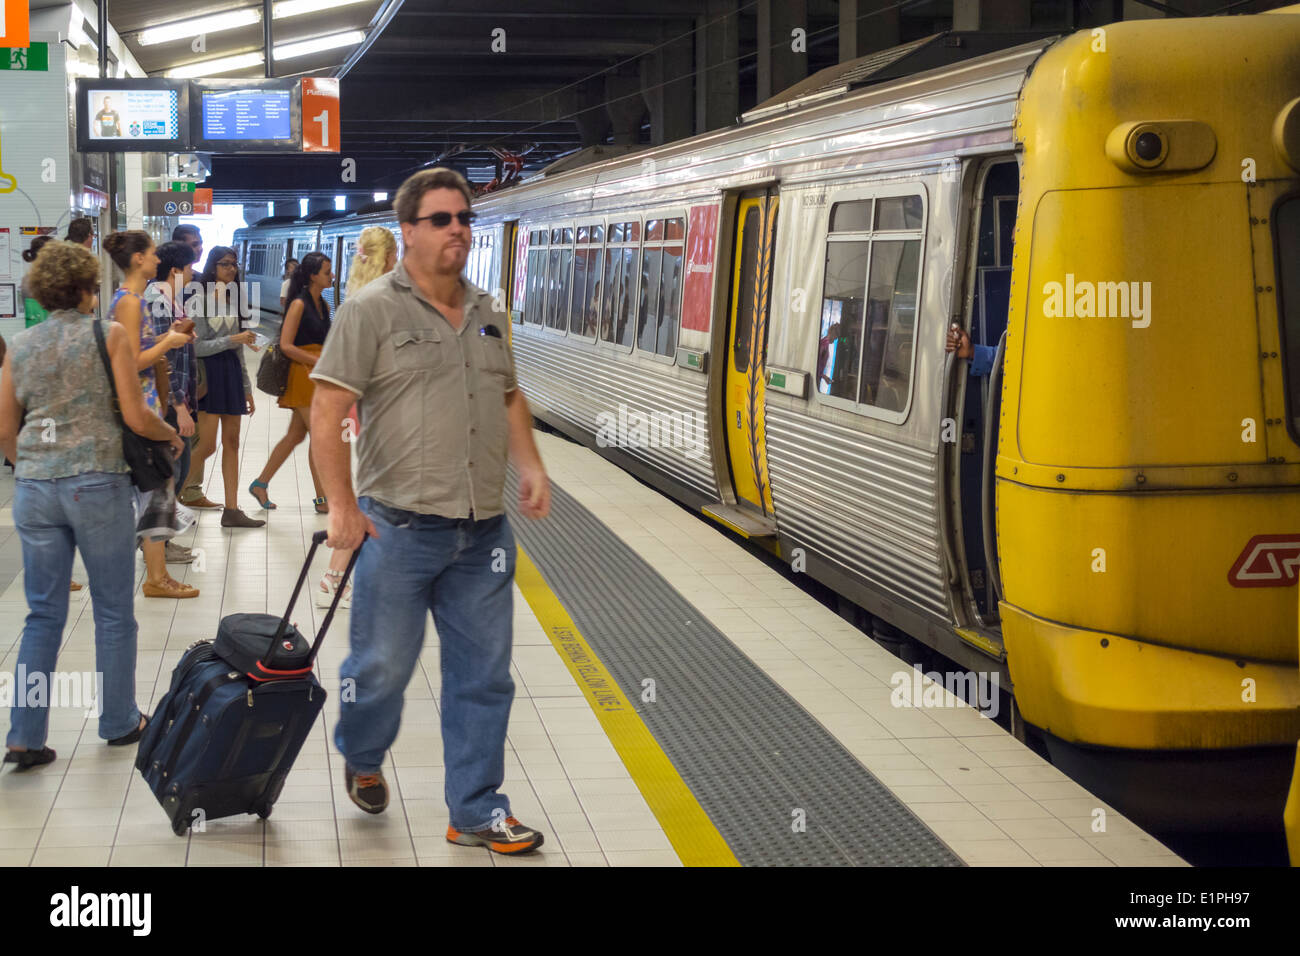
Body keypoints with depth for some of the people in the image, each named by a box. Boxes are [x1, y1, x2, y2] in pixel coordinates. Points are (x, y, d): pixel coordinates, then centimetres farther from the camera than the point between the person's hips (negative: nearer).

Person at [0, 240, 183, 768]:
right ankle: (119, 722, 21)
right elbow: (136, 417, -9)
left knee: (43, 615, 11)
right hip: (98, 483, -4)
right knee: (114, 611, 11)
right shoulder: (109, 334, -4)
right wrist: (173, 435, 11)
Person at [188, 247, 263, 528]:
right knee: (207, 444, -10)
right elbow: (197, 347, -13)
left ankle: (232, 510, 6)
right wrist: (233, 339, -18)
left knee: (231, 442, 5)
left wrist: (246, 387, 18)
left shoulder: (232, 301, 15)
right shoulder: (201, 301, -7)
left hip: (232, 372, 7)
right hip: (209, 371, -7)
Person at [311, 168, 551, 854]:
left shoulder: (486, 314, 13)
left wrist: (530, 465, 8)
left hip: (482, 533, 6)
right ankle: (361, 760, 37)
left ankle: (477, 814, 19)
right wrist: (342, 504, -16)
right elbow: (327, 410, -11)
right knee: (382, 668, 6)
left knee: (483, 678, 8)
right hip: (400, 529, -5)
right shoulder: (373, 309, -7)